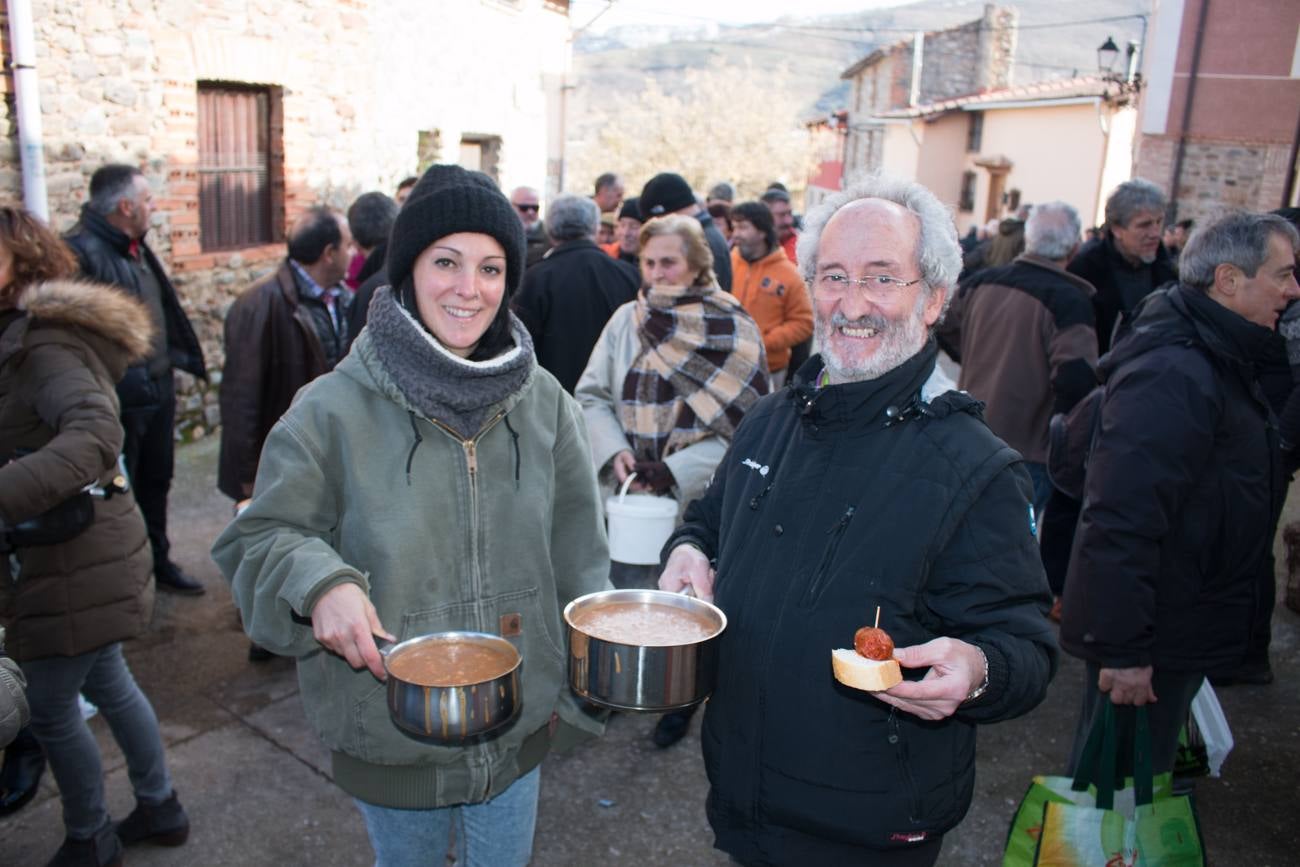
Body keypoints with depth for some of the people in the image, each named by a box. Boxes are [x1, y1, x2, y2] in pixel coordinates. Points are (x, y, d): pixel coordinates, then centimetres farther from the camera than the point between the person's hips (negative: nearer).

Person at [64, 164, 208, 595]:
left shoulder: (136, 249, 11)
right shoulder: (81, 251, -19)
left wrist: (183, 360, 16)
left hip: (158, 389, 9)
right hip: (118, 400, -9)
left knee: (155, 483, 21)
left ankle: (158, 562, 37)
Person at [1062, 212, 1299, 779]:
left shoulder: (1212, 360, 11)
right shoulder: (1172, 376, -26)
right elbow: (1121, 522, -31)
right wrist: (1121, 648, -28)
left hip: (1183, 635, 10)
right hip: (1150, 646, -10)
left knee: (1140, 775, 24)